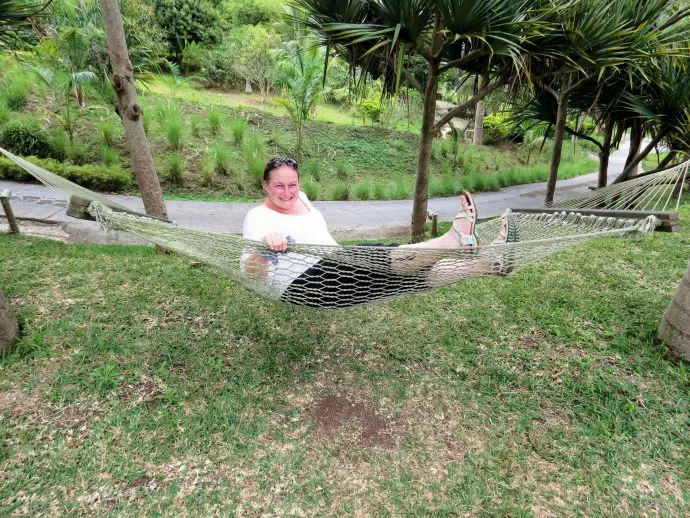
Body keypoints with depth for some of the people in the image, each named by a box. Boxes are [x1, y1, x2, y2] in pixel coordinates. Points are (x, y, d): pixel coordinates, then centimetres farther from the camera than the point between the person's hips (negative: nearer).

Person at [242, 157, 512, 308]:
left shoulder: (301, 198, 16)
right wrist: (265, 247, -36)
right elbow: (251, 270, -17)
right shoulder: (258, 216, -5)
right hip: (303, 284, -7)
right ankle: (455, 239, -43)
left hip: (335, 278, 7)